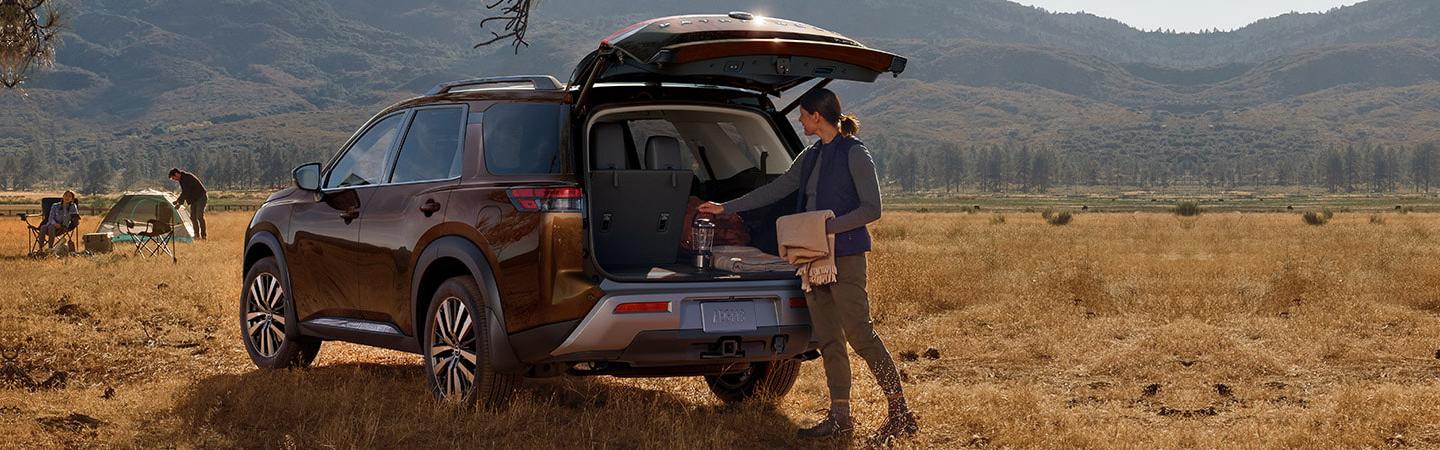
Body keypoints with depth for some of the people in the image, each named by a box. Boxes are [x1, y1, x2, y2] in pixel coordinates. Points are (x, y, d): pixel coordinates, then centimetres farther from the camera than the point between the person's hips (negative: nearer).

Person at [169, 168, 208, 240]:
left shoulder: (187, 177, -19)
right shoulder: (181, 180, 11)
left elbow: (186, 191, -23)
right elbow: (184, 192, 16)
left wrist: (178, 201, -18)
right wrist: (180, 203, 5)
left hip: (201, 197, -10)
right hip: (194, 199, 10)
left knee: (199, 216, -16)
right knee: (193, 217, 6)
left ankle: (203, 235, -15)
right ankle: (197, 235, 11)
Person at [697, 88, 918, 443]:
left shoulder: (855, 154, -8)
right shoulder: (810, 157, 16)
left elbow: (872, 209, -11)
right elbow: (774, 190, 23)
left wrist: (829, 227, -20)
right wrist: (726, 208, 24)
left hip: (845, 256, -8)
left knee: (859, 334, -12)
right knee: (828, 340, 6)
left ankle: (901, 414, -7)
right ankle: (840, 417, 10)